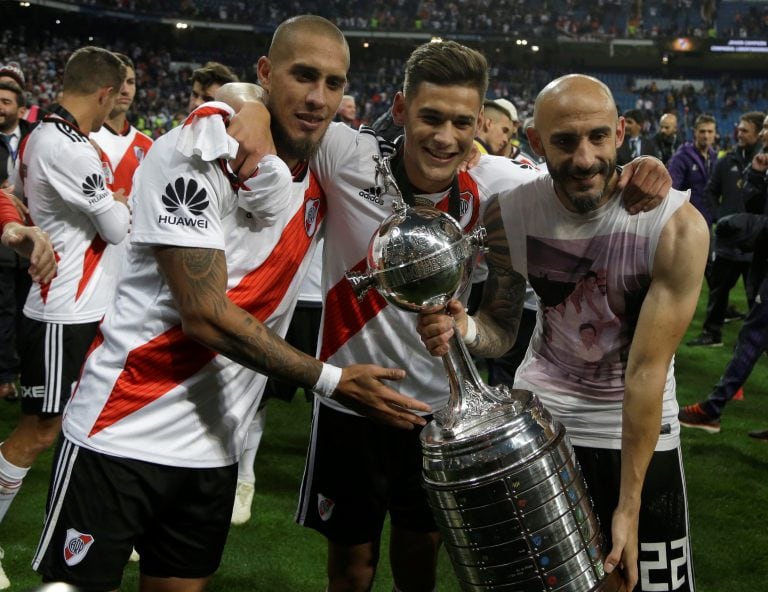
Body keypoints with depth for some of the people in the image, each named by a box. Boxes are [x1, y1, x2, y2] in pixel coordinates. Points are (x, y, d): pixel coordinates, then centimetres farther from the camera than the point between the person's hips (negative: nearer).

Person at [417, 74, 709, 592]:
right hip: (538, 415, 3)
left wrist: (628, 507, -20)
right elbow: (504, 331, -2)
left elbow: (647, 370, -22)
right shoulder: (508, 217, -14)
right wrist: (466, 329, -27)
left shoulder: (677, 227, -23)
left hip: (639, 427, -2)